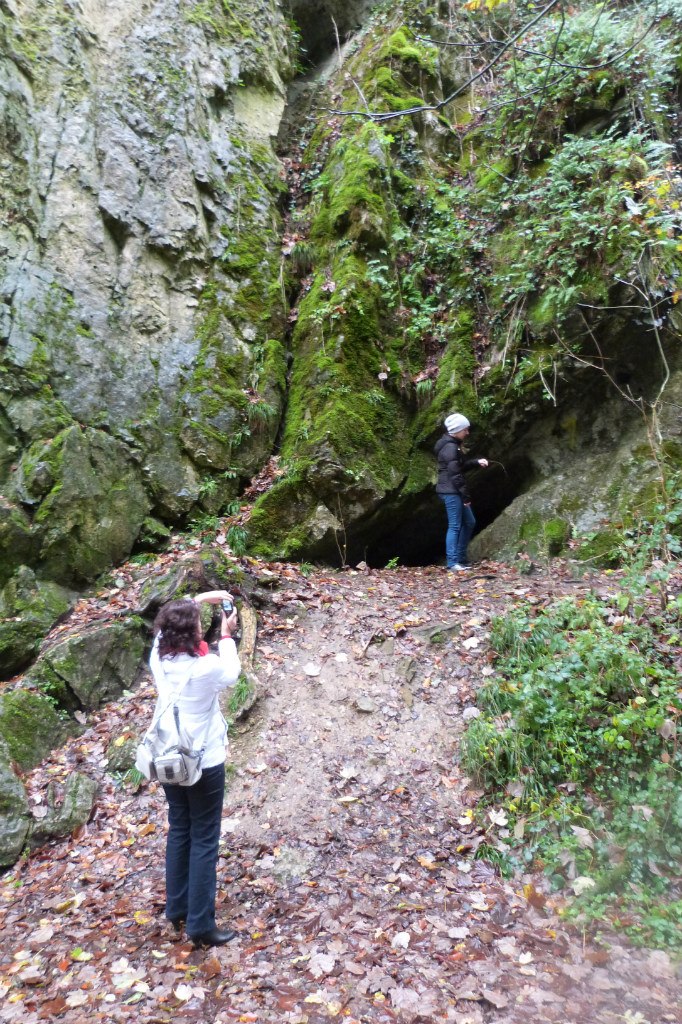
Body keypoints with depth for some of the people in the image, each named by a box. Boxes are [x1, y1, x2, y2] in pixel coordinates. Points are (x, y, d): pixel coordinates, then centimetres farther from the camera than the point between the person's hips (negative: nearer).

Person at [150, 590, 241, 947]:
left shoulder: (158, 658, -10)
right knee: (204, 840, 6)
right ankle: (200, 924, 14)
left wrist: (200, 598, 15)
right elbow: (232, 673, -1)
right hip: (205, 764, -6)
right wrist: (227, 636, 9)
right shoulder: (207, 667, -25)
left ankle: (177, 909, 35)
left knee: (179, 831, 21)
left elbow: (168, 621, 10)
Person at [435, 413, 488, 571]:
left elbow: (460, 466, 24)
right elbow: (455, 474, -21)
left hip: (454, 491, 11)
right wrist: (465, 495, -17)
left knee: (469, 522, 16)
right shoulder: (450, 447, -17)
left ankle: (460, 558, 21)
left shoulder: (452, 445, 16)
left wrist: (476, 462, 9)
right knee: (455, 526, -7)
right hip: (451, 491, -11)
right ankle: (452, 562, -3)